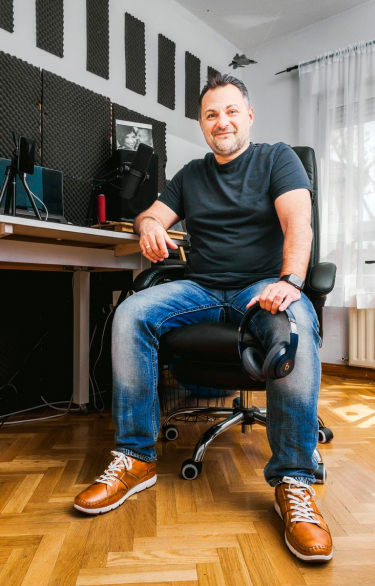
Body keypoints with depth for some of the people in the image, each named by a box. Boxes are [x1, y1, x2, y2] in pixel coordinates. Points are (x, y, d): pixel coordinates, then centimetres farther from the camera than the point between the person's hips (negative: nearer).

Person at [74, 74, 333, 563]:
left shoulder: (277, 159, 8)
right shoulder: (191, 175, 21)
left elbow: (298, 223, -8)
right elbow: (152, 215, 17)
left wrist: (290, 281, -27)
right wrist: (148, 225, -11)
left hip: (262, 285, -3)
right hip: (201, 289, 4)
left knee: (296, 325, -37)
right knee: (131, 313, -23)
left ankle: (293, 482, -25)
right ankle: (136, 459, -14)